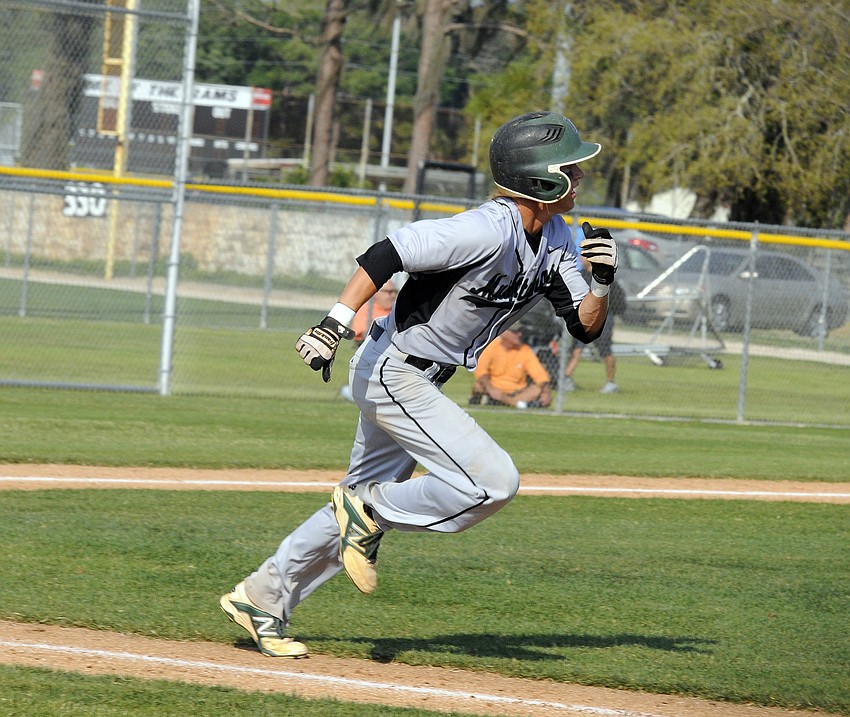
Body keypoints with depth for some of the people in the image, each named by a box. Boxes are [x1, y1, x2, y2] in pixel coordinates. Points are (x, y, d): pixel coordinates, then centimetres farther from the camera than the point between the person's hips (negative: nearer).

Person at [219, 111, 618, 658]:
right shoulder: (490, 229, -23)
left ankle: (262, 598, 23)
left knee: (364, 502, 15)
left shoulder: (556, 241, 5)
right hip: (391, 371, -10)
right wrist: (335, 325, -32)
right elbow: (386, 255, -26)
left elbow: (585, 326, 6)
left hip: (420, 381, 10)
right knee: (493, 482, -18)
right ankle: (370, 513, -3)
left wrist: (602, 281, -14)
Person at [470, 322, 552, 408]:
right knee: (478, 386, -33)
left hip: (517, 391, 2)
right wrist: (490, 388, -35)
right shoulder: (492, 347, -6)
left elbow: (539, 373, -5)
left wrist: (546, 392, -24)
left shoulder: (526, 351, 1)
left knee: (538, 390, -25)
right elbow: (480, 370, -18)